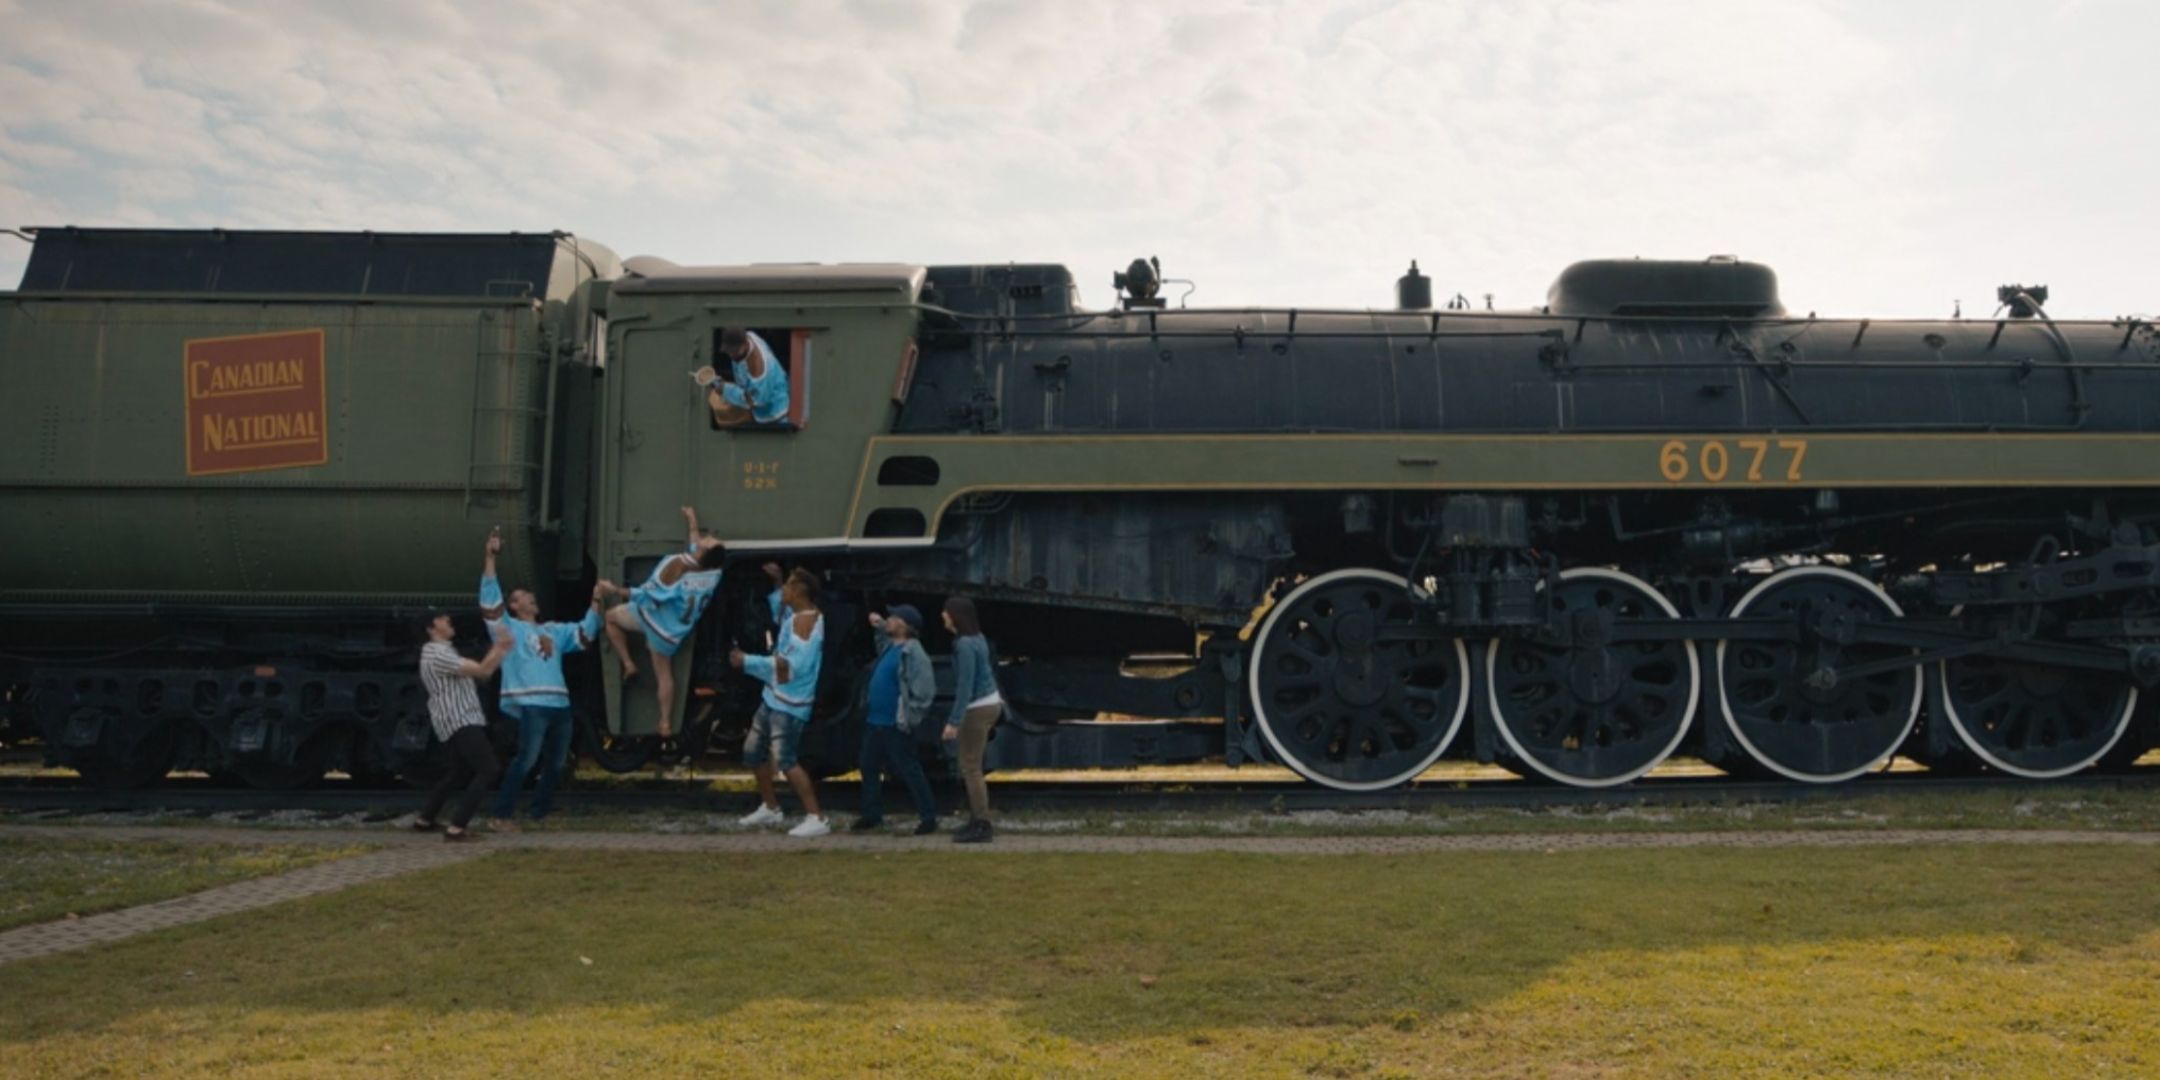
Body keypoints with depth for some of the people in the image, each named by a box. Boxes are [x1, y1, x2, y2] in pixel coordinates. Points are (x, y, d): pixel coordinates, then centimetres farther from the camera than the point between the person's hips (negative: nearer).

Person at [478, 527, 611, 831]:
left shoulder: (553, 631, 26)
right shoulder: (508, 628, 8)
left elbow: (585, 634, 21)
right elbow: (490, 599, -3)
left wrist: (596, 602, 11)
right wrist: (490, 558, -9)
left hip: (559, 704, 7)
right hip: (530, 704, -7)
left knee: (556, 763, 11)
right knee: (526, 759, -16)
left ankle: (540, 812, 25)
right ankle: (502, 815, -11)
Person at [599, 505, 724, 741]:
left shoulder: (677, 566, -33)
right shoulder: (714, 567, -14)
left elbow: (650, 595, -24)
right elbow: (697, 547, 11)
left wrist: (619, 591, -12)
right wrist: (693, 524, 24)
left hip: (655, 617, -5)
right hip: (674, 628, 5)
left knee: (612, 616, 20)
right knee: (664, 673, 17)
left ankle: (629, 665, 13)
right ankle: (666, 724, 17)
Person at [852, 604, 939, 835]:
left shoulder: (912, 652, -19)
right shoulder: (890, 645, 9)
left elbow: (924, 688, -22)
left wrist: (912, 717, -19)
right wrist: (880, 627, 19)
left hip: (896, 725, -9)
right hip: (875, 721, 9)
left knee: (909, 771, -4)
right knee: (869, 767, 15)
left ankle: (928, 818, 3)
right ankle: (871, 814, 26)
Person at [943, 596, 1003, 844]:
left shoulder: (965, 645, -21)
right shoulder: (977, 638, 8)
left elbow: (965, 686, -24)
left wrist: (954, 721, -23)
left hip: (977, 709, -10)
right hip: (990, 703, 10)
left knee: (971, 768, -3)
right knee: (969, 765, 17)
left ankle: (981, 826, 1)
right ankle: (977, 819, 23)